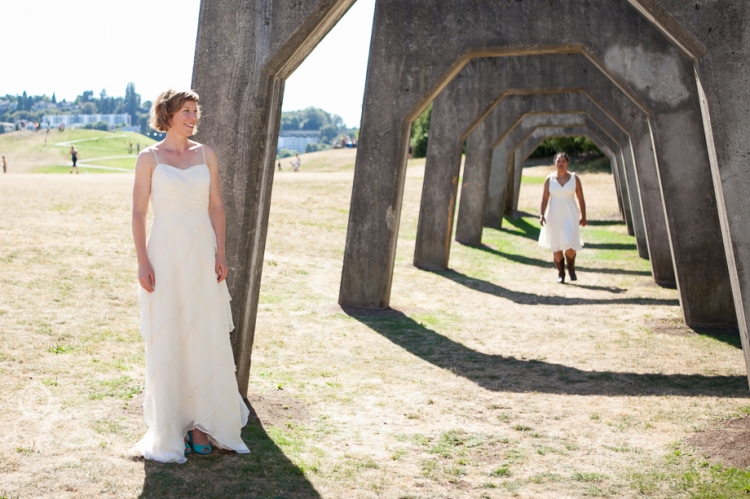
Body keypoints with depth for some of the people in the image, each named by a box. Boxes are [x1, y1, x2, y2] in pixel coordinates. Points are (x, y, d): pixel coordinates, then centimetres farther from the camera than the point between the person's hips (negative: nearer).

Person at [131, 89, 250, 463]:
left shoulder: (206, 155, 8)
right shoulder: (149, 158, 0)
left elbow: (216, 206, 8)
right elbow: (138, 212, -2)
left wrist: (220, 254, -1)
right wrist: (142, 262, -10)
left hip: (202, 255, 3)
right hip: (165, 254, -3)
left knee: (206, 340, 2)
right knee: (167, 342, 2)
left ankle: (201, 424, 13)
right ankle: (170, 428, 12)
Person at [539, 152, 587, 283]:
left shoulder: (574, 178, 0)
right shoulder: (549, 179, 2)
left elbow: (581, 198, 3)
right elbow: (544, 199, 0)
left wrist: (583, 216, 1)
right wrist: (542, 215, -11)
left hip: (570, 215, -1)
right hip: (554, 216, 1)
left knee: (569, 245, -15)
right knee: (556, 247, 3)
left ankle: (571, 268, 10)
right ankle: (560, 273, 18)